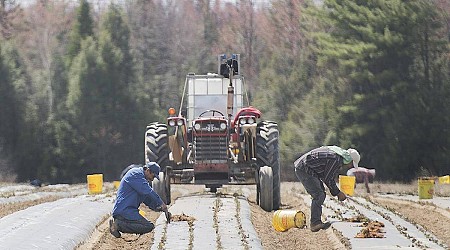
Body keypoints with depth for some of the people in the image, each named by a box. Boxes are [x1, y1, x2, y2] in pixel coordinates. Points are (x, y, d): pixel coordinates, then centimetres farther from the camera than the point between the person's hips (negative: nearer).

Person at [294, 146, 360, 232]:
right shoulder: (336, 159, -20)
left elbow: (330, 177, 21)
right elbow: (327, 179, -15)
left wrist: (336, 192, 17)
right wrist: (338, 193, -5)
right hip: (304, 170, -11)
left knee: (321, 195, 12)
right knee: (318, 195, -15)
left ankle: (315, 222, 13)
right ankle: (315, 223, -17)